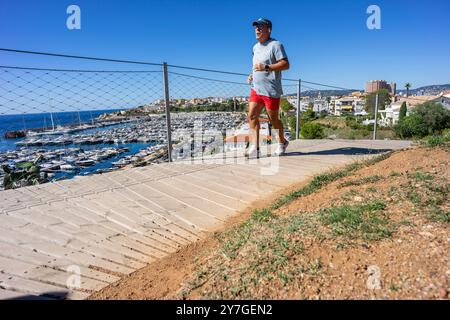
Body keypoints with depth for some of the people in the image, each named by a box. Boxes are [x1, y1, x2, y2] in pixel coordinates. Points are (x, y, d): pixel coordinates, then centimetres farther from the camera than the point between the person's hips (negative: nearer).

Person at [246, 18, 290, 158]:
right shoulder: (255, 47, 18)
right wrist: (252, 75, 12)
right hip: (256, 88, 8)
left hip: (271, 90, -7)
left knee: (273, 119, 4)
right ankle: (254, 148, -3)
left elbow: (286, 64, -16)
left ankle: (282, 142, 28)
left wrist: (266, 67, -25)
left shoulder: (275, 45, -8)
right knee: (252, 116, -5)